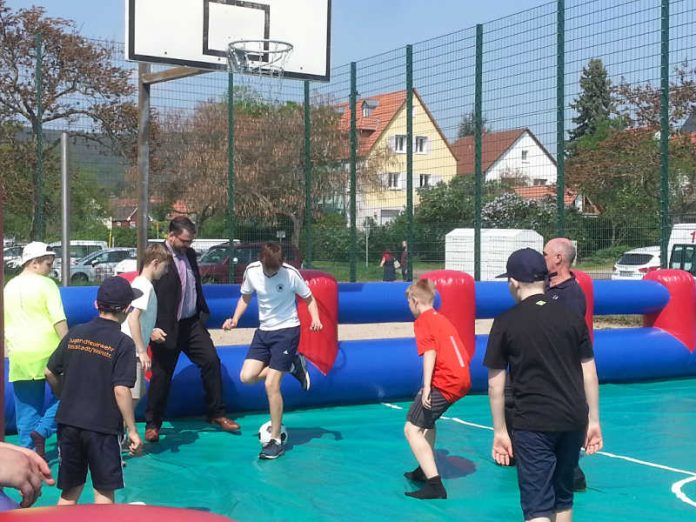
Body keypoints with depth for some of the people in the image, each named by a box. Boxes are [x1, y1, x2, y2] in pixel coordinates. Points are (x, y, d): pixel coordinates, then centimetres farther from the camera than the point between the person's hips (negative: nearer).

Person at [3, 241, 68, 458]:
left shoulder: (9, 287, 12)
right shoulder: (46, 284, -7)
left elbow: (5, 323, 17)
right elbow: (59, 320, -14)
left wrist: (10, 350, 26)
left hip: (20, 356, 5)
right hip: (47, 351, -5)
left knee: (27, 408, 11)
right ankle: (42, 431, -5)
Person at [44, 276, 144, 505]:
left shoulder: (75, 333, 4)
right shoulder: (123, 343, -11)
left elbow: (50, 373, 10)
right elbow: (121, 390, -17)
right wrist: (132, 431, -10)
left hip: (68, 421, 5)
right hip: (102, 426, -5)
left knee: (70, 491, 16)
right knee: (104, 492, 8)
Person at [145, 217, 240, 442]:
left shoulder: (190, 254, 9)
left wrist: (203, 313, 16)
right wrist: (153, 328, -20)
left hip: (192, 323, 6)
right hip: (167, 328, -6)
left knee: (211, 362, 2)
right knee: (161, 375, 2)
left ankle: (216, 414, 16)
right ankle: (152, 424, 17)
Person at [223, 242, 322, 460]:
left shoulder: (291, 274, -17)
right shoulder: (251, 271, -6)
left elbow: (308, 298, -4)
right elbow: (245, 297, 11)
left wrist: (315, 319, -22)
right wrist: (235, 319, -4)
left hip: (287, 330, -5)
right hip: (264, 330, 6)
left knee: (271, 385, -12)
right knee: (247, 376, -9)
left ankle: (276, 441, -1)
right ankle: (292, 366, 13)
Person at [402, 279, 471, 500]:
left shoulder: (422, 321, -3)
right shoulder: (442, 319, 22)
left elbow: (430, 352, -17)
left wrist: (427, 386, -26)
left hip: (444, 382, -9)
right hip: (462, 380, 9)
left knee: (412, 429, -7)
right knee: (426, 420, 30)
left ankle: (434, 484, -16)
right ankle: (425, 470, 40)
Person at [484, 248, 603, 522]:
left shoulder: (506, 323, -5)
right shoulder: (572, 317, 4)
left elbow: (495, 385, -4)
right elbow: (589, 374, 6)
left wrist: (499, 431, 4)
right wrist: (594, 420, 14)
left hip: (532, 424, -4)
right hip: (573, 420, 4)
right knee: (563, 497, 20)